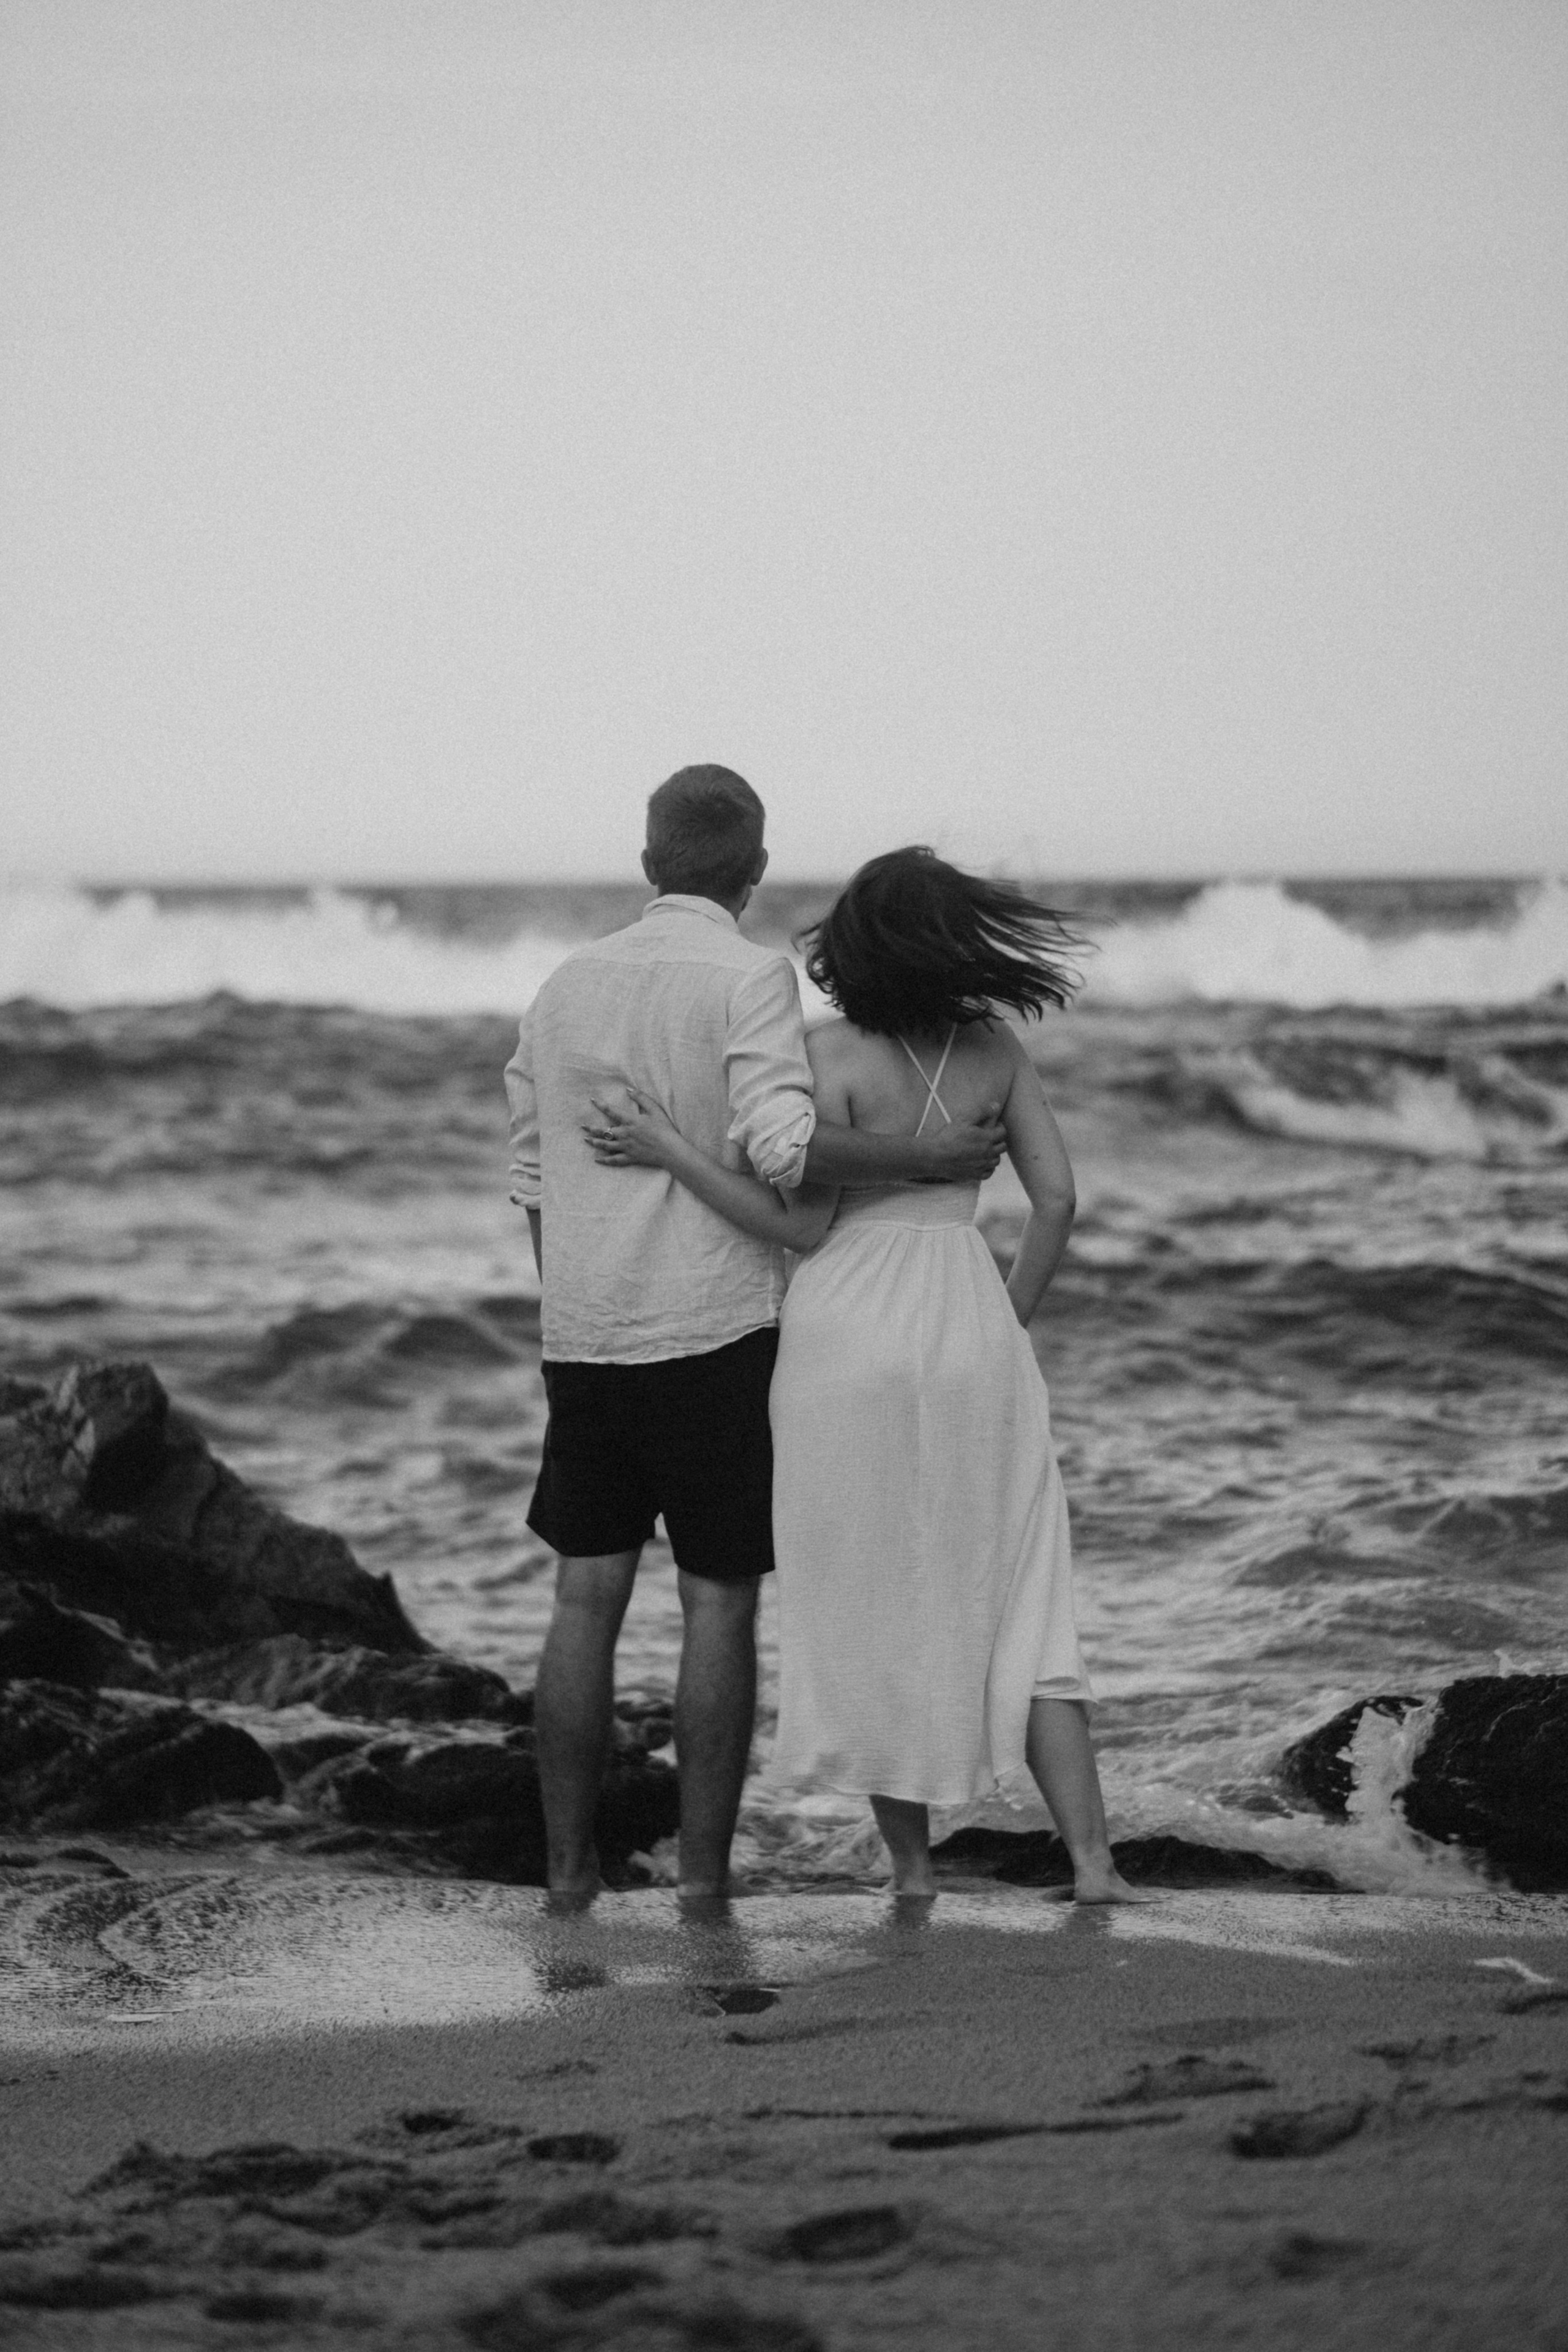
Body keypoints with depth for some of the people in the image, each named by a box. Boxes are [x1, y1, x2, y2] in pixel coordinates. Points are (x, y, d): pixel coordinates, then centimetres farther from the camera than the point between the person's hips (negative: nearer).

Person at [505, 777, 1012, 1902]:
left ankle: (570, 1872, 10)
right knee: (719, 1608, 1)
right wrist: (935, 1160, -13)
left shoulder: (567, 986, 11)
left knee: (586, 1600, 9)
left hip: (584, 1337, 5)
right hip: (715, 1328, -5)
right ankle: (703, 1883, 2)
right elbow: (779, 1144, -21)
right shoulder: (751, 977, -8)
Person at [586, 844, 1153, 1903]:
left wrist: (674, 1153, -10)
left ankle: (914, 1868, 11)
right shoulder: (995, 1049, 3)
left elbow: (805, 1225, -11)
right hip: (970, 1334, 3)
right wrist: (1011, 1322, 14)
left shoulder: (836, 1054, -10)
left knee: (875, 1611, 7)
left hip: (848, 1334, -3)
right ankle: (1092, 1856, -1)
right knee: (1019, 1604, 7)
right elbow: (1057, 1197, 4)